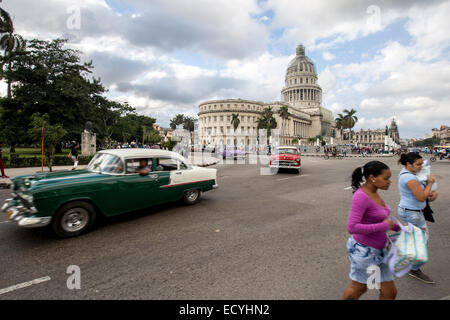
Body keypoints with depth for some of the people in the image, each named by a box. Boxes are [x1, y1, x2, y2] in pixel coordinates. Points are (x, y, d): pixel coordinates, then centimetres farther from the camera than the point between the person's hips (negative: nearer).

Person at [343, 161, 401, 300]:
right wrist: (384, 226, -23)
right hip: (364, 250, -8)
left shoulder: (373, 193, 2)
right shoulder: (361, 196, -26)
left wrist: (399, 228, 10)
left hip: (377, 249, 8)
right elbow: (352, 227, -31)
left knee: (390, 293, 17)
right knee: (359, 288, 17)